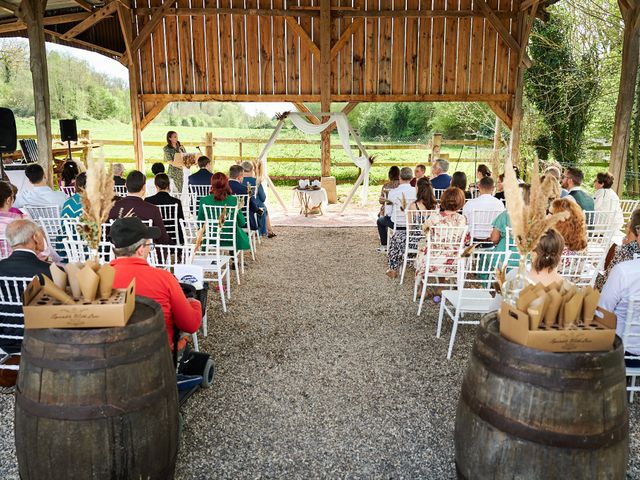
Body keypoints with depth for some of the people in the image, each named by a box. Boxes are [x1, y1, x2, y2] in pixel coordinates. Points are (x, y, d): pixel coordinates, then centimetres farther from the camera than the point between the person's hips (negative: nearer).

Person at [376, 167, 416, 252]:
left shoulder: (393, 192, -17)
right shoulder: (416, 191, -13)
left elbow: (387, 212, -9)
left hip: (397, 223, -3)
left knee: (380, 220, 29)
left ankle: (384, 245, 38)